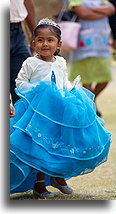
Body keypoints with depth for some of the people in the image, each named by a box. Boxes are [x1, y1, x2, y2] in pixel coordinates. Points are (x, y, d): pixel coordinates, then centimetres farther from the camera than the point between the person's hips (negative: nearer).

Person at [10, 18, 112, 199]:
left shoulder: (60, 62, 11)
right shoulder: (30, 63, -3)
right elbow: (20, 82, 0)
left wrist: (72, 89, 5)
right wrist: (35, 89, -14)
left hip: (61, 108, 5)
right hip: (39, 108, -5)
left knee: (63, 144, 5)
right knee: (41, 144, -6)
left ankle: (58, 175, 26)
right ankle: (39, 183, 3)